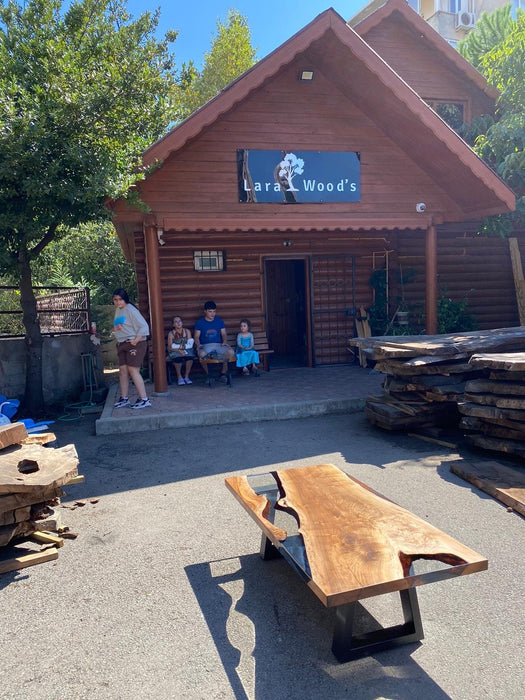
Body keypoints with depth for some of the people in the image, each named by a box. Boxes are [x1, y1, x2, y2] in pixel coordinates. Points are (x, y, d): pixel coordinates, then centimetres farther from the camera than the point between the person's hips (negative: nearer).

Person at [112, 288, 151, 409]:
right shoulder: (117, 310, 15)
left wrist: (135, 341, -19)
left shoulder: (130, 310, -12)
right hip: (122, 345, 9)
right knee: (123, 370, 9)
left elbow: (143, 327, -17)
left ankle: (144, 399, -9)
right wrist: (115, 329, 11)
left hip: (134, 344, -9)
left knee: (133, 370, -13)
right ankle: (124, 398, 20)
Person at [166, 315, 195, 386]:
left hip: (186, 350, 1)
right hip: (175, 351, -1)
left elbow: (190, 344, 4)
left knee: (190, 356, -32)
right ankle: (179, 377, -18)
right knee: (178, 357, -35)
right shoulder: (171, 333, 3)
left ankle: (186, 376, -17)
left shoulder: (187, 331, 10)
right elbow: (170, 347, -6)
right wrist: (178, 350, -24)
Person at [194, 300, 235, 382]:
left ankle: (223, 373, -13)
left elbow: (223, 333, 11)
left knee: (231, 352, -28)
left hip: (218, 344, 2)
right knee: (201, 354, -38)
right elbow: (196, 336, 1)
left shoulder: (219, 320, 13)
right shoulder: (200, 322, 6)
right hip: (205, 346, -2)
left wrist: (225, 341, -10)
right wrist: (198, 345, -19)